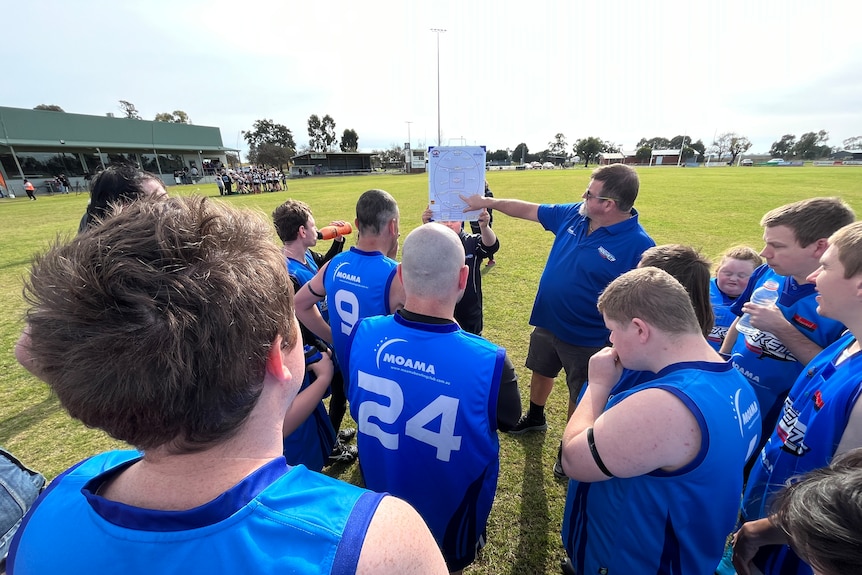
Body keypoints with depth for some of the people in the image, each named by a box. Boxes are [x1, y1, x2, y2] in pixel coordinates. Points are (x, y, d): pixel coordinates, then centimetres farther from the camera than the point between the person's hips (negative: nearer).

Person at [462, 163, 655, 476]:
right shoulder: (574, 214, -7)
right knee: (540, 372, 27)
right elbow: (529, 209, 4)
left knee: (581, 397, 16)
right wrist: (488, 202, 5)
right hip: (547, 322, 7)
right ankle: (535, 417, 55)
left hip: (586, 337, -6)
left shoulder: (638, 245, -24)